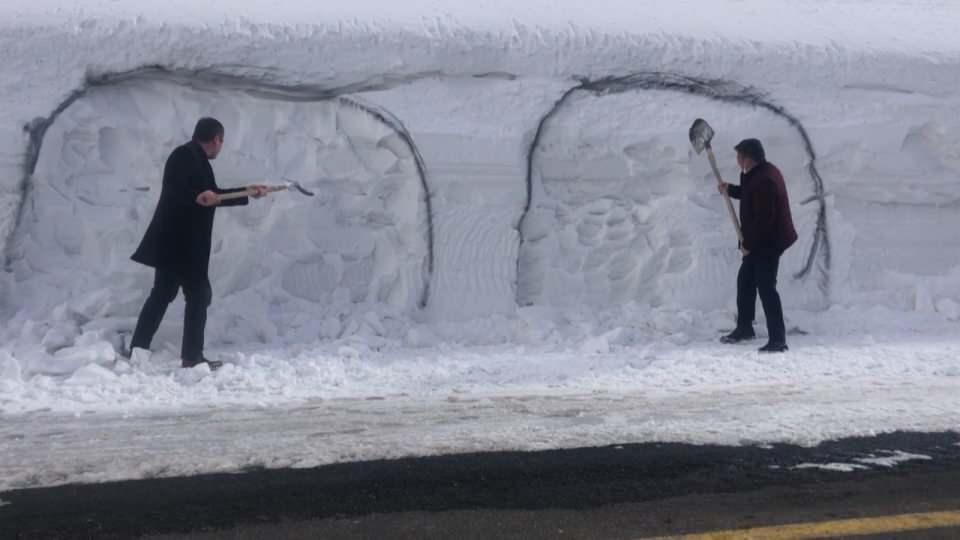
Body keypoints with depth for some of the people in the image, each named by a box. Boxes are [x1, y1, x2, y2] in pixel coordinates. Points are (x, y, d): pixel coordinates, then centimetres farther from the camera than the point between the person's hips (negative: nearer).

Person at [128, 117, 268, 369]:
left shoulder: (196, 160, 15)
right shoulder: (185, 156, -13)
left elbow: (212, 196, 23)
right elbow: (174, 190, -26)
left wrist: (247, 192, 27)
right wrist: (197, 197, -39)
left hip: (176, 242, 10)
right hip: (179, 242, -10)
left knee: (162, 294, 12)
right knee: (199, 294, -3)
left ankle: (137, 353, 16)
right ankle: (192, 356, 3)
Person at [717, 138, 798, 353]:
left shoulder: (764, 180, -26)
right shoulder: (762, 172, 7)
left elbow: (763, 218, -27)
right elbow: (750, 195, 25)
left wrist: (748, 243, -19)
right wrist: (730, 189, 11)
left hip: (768, 243, -11)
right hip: (760, 241, 11)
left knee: (766, 288, -8)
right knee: (745, 281, 20)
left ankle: (777, 339, -3)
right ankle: (744, 328, 34)